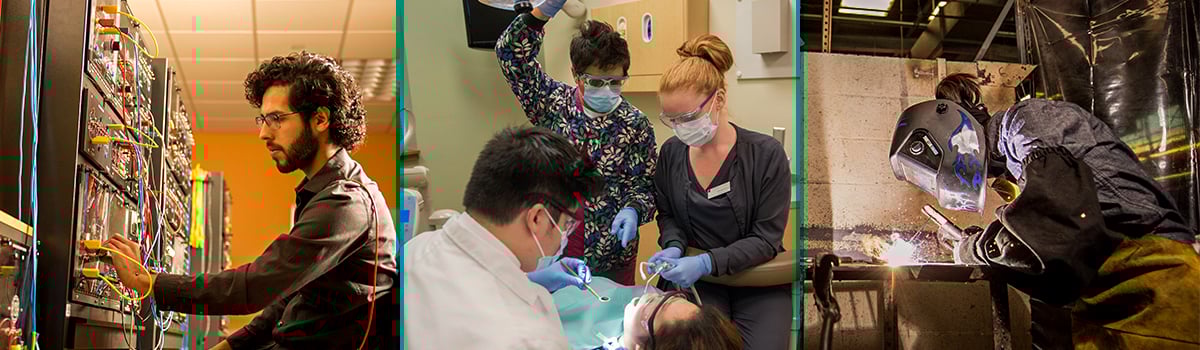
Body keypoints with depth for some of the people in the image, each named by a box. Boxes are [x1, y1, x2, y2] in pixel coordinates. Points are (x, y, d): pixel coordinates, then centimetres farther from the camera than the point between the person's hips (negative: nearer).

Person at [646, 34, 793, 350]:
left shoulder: (766, 154, -11)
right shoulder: (671, 153, 0)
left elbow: (766, 238, -11)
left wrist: (707, 261, -23)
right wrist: (674, 247, -8)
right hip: (697, 280, 2)